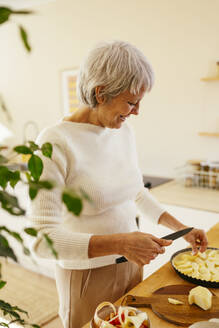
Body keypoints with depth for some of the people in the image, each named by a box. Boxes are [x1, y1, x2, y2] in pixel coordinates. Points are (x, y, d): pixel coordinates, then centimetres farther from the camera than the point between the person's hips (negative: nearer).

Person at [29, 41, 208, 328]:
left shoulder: (124, 131, -2)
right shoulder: (55, 143, -24)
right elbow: (43, 238, -25)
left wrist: (181, 227, 7)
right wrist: (120, 243, -33)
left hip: (130, 264, 7)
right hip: (88, 277, -6)